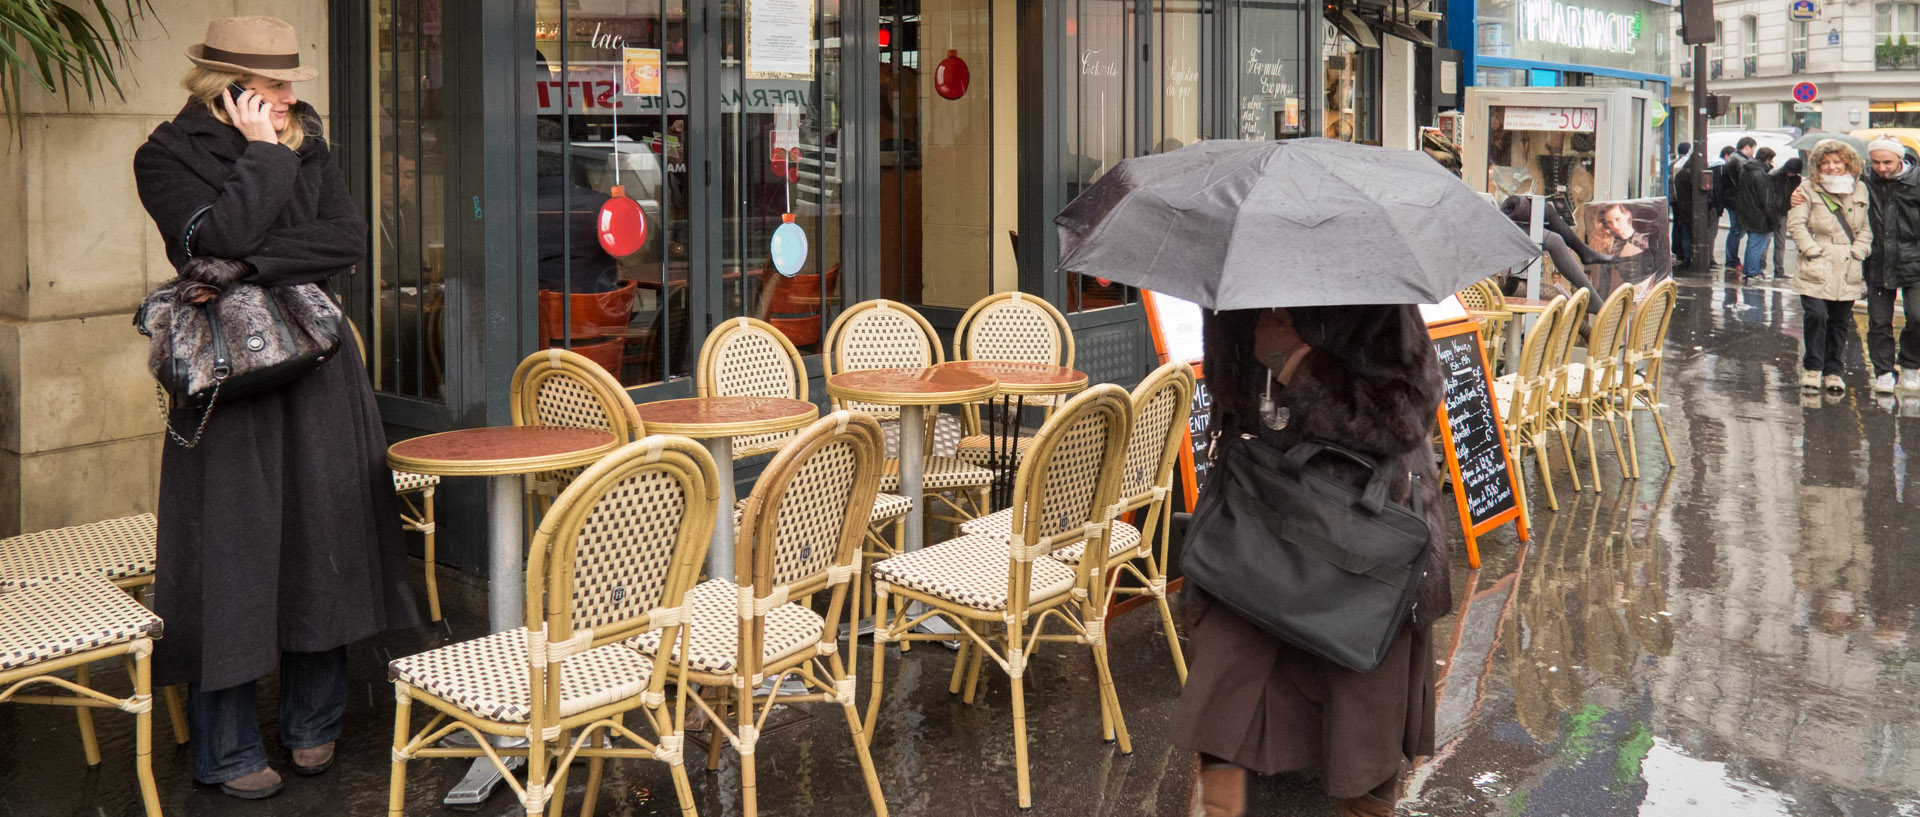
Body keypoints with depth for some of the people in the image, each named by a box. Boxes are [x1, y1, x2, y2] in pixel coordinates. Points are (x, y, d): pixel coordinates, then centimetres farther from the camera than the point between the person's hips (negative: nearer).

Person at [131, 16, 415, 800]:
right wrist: (263, 153, -12)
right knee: (232, 551, -1)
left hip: (320, 372, 4)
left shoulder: (308, 147, 11)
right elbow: (217, 238, -19)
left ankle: (314, 725, 24)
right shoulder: (168, 156, -2)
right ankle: (226, 751, 12)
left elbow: (349, 240, -4)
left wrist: (256, 264, -14)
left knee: (325, 538, 7)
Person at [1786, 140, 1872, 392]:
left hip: (1848, 269, 3)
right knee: (1816, 315, -14)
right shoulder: (1808, 189, 1)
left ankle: (1833, 371, 19)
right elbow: (1795, 223, -4)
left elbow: (1866, 227, 15)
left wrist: (1858, 251, 0)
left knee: (1840, 322, 6)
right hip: (1816, 268, -3)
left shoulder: (1859, 191, 11)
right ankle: (1812, 367, 2)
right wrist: (1812, 250, -12)